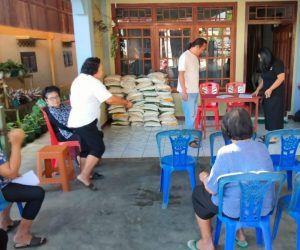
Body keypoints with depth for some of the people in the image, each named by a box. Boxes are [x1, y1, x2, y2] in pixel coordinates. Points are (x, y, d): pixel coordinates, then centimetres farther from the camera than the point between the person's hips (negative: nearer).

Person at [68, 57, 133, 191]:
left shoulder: (79, 79, 16)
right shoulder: (93, 82, -14)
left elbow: (72, 101, 24)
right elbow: (110, 99, -19)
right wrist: (126, 102, -5)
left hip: (76, 121, 10)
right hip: (85, 122, -10)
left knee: (87, 148, 17)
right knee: (98, 148, -6)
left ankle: (85, 174, 24)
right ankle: (84, 176, -6)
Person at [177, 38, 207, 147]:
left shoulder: (195, 57, 13)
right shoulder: (185, 56, -15)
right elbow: (181, 74, -18)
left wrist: (197, 89, 18)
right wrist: (184, 91, -21)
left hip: (195, 91, 9)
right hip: (187, 92, -9)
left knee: (193, 115, 13)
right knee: (190, 116, -5)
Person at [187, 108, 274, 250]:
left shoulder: (226, 153, -22)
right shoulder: (262, 147, -3)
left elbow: (212, 189, -15)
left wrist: (204, 177, 7)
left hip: (236, 209, -6)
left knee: (198, 193, 19)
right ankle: (239, 234, 37)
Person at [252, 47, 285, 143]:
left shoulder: (277, 63, -12)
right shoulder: (265, 66, 13)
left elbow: (281, 78, -20)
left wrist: (270, 89, -26)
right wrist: (257, 90, 12)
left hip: (276, 94, -8)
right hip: (267, 94, 8)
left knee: (274, 114, -5)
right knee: (268, 113, 10)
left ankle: (274, 137, 1)